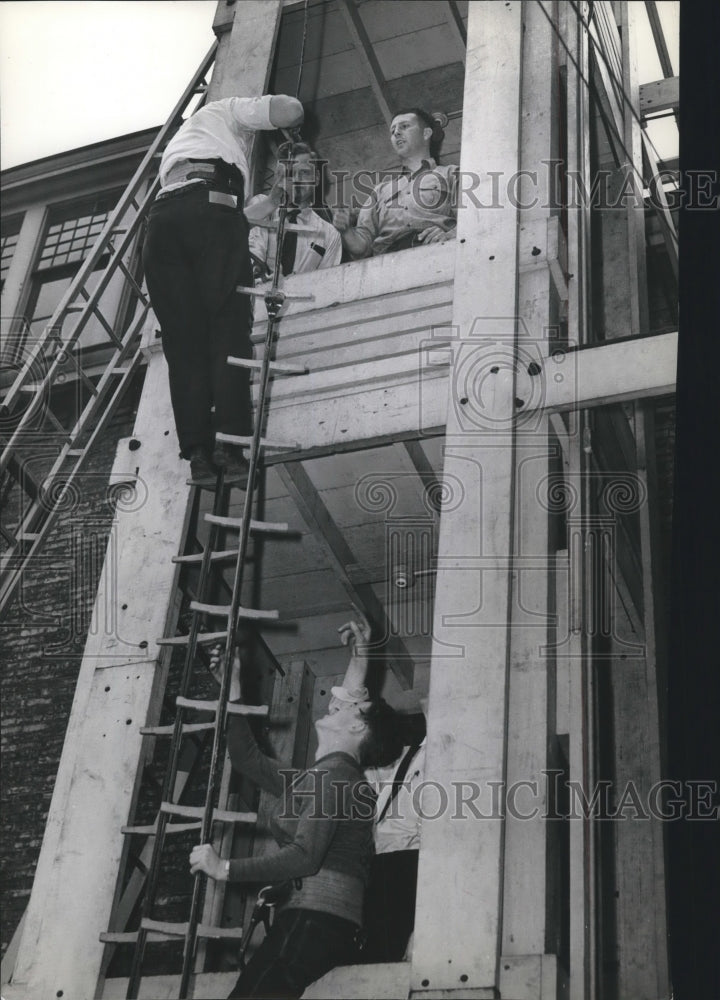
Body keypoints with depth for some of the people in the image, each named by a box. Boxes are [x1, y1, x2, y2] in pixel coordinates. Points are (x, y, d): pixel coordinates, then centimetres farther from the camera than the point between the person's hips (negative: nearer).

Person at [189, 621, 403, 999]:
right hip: (308, 920, 9)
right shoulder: (309, 779, 26)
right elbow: (246, 758, 32)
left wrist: (224, 868, -9)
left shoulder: (335, 772, -4)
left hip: (317, 920, -9)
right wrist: (231, 683, 33)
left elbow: (304, 856, -15)